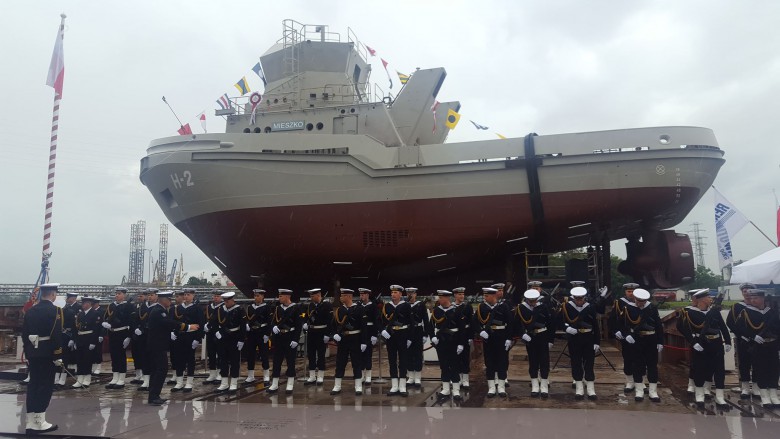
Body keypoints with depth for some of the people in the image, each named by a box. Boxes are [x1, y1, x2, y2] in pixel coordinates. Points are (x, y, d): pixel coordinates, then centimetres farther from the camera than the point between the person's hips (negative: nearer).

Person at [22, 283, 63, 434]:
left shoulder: (30, 310, 9)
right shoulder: (55, 310, -12)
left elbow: (24, 334, 11)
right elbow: (57, 335, -18)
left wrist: (28, 354, 17)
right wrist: (58, 356, -13)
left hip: (33, 354, 7)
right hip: (47, 354, -7)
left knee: (33, 385, 9)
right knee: (45, 386, -1)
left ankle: (31, 423, 12)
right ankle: (39, 422, 2)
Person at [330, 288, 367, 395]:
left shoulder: (359, 309, -8)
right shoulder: (339, 310, 5)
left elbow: (363, 326, -9)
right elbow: (334, 324, 10)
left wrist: (364, 342, -13)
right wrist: (335, 334, -9)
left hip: (355, 339, -4)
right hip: (342, 339, 4)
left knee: (356, 363, 3)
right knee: (340, 363, 7)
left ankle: (358, 387, 11)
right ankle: (337, 386, 17)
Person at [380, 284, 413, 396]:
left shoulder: (406, 305, -3)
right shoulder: (386, 306, 5)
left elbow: (410, 322, -3)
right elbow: (382, 320, 5)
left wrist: (409, 338, -6)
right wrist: (383, 330, -13)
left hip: (402, 335, -2)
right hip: (390, 335, 3)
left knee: (403, 361, 2)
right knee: (392, 361, 6)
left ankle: (402, 387, 9)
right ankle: (394, 387, 14)